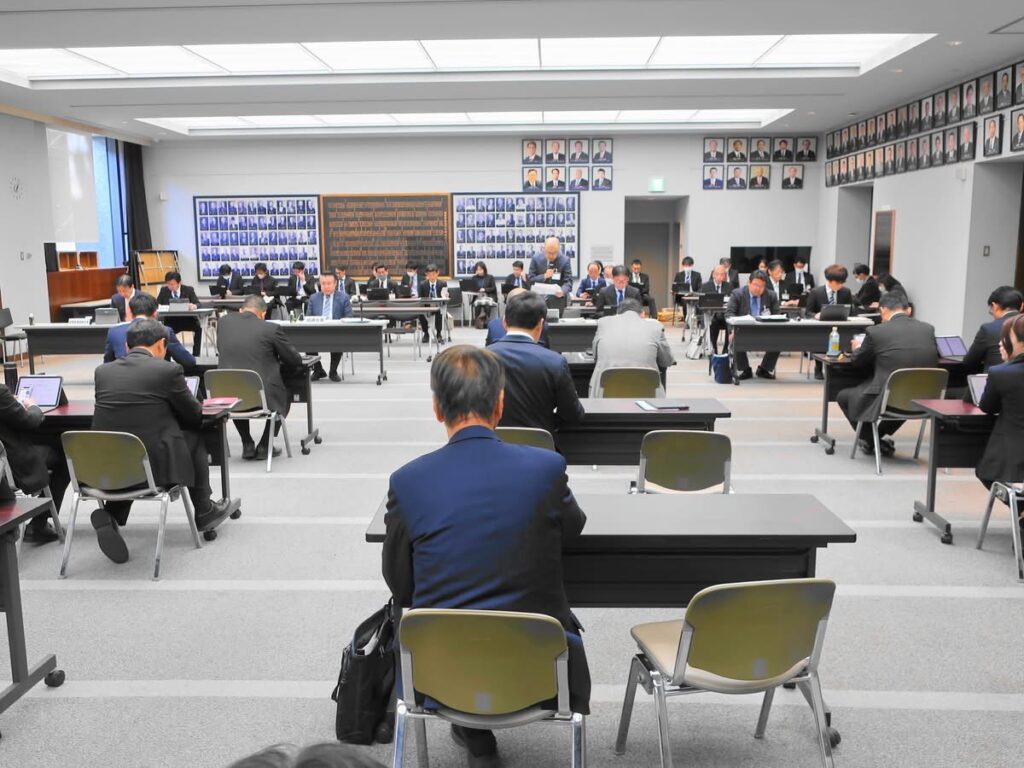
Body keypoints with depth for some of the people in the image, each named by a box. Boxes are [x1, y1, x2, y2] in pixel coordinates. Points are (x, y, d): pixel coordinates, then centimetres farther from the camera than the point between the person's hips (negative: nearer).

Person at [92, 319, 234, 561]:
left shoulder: (102, 371, 6)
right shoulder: (168, 370, -7)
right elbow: (194, 415, 6)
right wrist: (170, 407, 29)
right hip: (152, 466, -4)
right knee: (194, 438, 23)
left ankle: (111, 514, 13)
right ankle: (204, 512, 34)